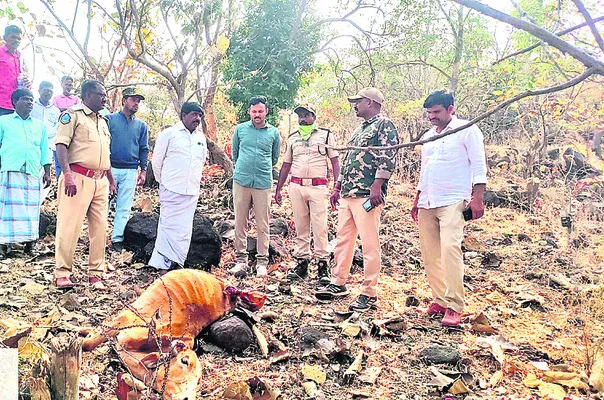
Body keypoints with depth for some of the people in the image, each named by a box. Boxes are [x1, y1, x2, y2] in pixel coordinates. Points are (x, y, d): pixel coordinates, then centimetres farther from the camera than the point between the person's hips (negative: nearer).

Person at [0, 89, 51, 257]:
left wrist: (47, 172, 11)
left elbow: (45, 150, 18)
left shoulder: (40, 126, 20)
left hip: (33, 173, 2)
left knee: (31, 208, 0)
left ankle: (29, 242, 4)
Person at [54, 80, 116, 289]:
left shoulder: (102, 121, 23)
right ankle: (62, 272, 3)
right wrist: (67, 174, -22)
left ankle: (96, 272, 13)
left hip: (100, 181, 7)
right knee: (70, 225, -6)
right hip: (78, 178, -7)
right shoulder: (72, 115, 0)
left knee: (99, 227, 6)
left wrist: (111, 180, 23)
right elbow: (61, 145, -10)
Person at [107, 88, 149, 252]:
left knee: (124, 207, 4)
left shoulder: (141, 125, 12)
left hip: (130, 171, 3)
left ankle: (117, 238, 11)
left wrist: (143, 170, 5)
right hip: (110, 168, -3)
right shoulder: (110, 119, 2)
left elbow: (144, 149, 13)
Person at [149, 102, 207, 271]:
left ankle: (176, 265, 14)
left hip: (192, 192, 5)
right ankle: (164, 266, 0)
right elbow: (156, 160, 4)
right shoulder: (169, 134, -1)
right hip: (171, 190, -5)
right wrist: (163, 182, 10)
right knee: (169, 226, -5)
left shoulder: (201, 138, 13)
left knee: (184, 230, 6)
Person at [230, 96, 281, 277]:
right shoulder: (240, 129, 7)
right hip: (241, 181, 1)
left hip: (263, 183, 0)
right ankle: (241, 260, 12)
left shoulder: (274, 133, 7)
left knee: (263, 224, 1)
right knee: (240, 222, 3)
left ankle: (262, 262, 10)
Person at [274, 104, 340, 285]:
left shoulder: (325, 135, 6)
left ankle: (323, 266, 0)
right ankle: (302, 262, 13)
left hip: (318, 186, -3)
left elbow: (335, 161, 3)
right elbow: (286, 164, 20)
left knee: (320, 227, -6)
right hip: (296, 186, 4)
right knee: (300, 227, 6)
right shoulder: (292, 138, 17)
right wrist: (278, 189, 16)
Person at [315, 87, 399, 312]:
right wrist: (337, 188, 21)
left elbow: (387, 159, -16)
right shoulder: (360, 129, 23)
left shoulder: (384, 125, -4)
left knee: (370, 245, -4)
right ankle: (338, 284, 24)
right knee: (343, 240, 13)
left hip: (367, 196, -9)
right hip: (347, 194, 9)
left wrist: (377, 187, -24)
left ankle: (369, 294, 3)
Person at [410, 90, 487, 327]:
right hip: (427, 204, 7)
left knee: (450, 248, -20)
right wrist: (417, 200, 23)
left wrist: (477, 198, -14)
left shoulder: (467, 130, 0)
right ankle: (439, 299, 14)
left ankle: (454, 307, -15)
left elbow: (478, 165, -5)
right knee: (429, 252, 4)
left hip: (452, 201, -7)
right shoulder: (428, 136, 20)